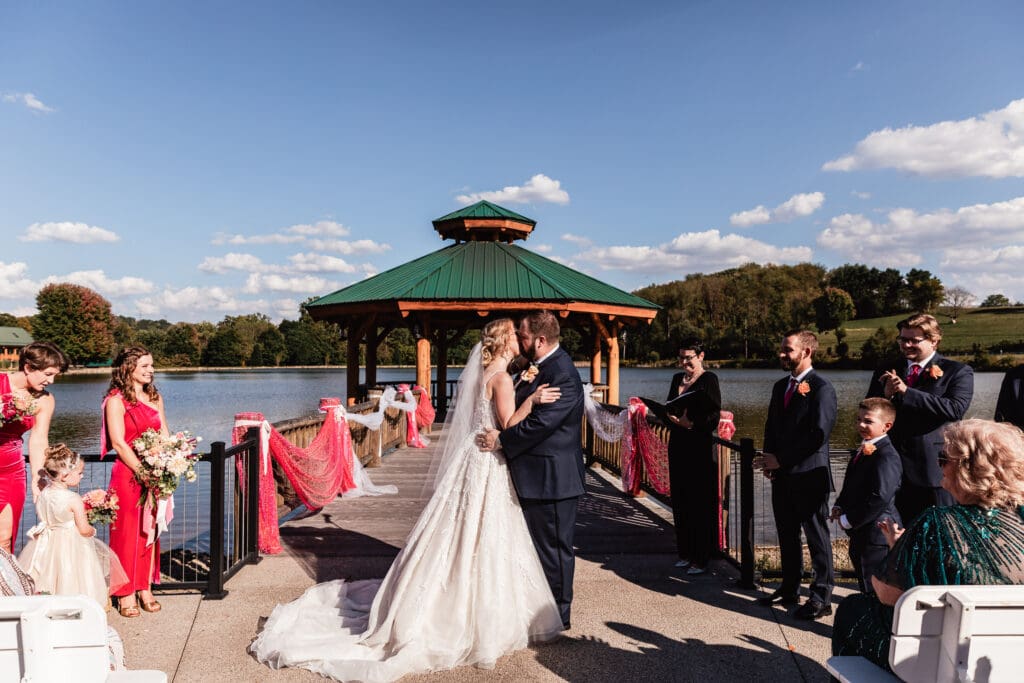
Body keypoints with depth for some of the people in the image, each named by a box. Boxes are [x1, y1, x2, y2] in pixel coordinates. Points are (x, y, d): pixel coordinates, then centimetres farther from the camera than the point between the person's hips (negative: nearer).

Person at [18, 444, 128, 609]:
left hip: (47, 546, 7)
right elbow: (84, 529, -18)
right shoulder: (74, 499, -22)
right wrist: (92, 531, 3)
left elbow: (44, 518, 12)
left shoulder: (43, 494, -2)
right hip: (71, 545, -6)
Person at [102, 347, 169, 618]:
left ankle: (145, 589, 20)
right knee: (127, 533, 1)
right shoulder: (116, 400, -6)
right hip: (128, 475, -6)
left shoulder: (155, 397, 13)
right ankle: (126, 594, 12)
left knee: (149, 532, 10)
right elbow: (119, 443, -12)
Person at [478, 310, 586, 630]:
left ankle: (559, 615, 18)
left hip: (552, 477, -10)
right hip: (537, 474, 10)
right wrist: (523, 385, -5)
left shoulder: (563, 373, -21)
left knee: (554, 547, 3)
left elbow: (542, 422, -26)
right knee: (541, 544, 20)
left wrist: (501, 439, -17)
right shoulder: (538, 367, 11)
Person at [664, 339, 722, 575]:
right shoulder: (677, 379, 14)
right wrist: (671, 416, -4)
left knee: (700, 503, -2)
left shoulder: (709, 379, -6)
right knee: (680, 501, 10)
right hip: (678, 445, 7)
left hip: (700, 446, -7)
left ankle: (701, 558, 5)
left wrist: (691, 422, -22)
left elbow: (714, 416, -11)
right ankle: (685, 553, 20)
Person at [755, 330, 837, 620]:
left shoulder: (821, 388, -12)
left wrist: (781, 459, -15)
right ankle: (789, 588, 29)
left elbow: (819, 435, -18)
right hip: (781, 475, 8)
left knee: (817, 538, 3)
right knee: (787, 536, 16)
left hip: (809, 476, -8)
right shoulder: (780, 386, 14)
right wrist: (769, 460, 3)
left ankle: (821, 598, 12)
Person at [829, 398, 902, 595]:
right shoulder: (862, 451, 12)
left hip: (877, 534, -10)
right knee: (864, 584, 22)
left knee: (875, 590, -1)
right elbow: (850, 486, 21)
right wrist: (839, 507, 5)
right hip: (859, 531, 10)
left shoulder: (887, 456, -21)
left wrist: (849, 519, -20)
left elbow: (880, 497, -26)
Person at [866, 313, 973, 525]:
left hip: (936, 470, -4)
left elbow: (956, 409, -18)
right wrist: (886, 395, -12)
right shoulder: (886, 372, 11)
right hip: (895, 469, 4)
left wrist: (906, 392, -21)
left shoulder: (958, 372, -1)